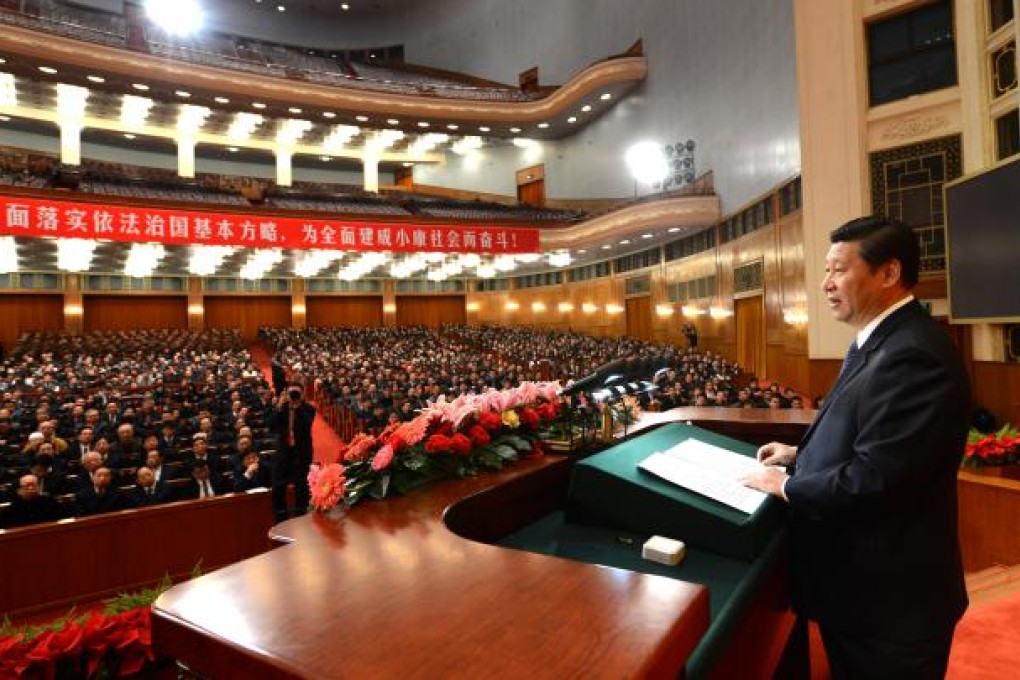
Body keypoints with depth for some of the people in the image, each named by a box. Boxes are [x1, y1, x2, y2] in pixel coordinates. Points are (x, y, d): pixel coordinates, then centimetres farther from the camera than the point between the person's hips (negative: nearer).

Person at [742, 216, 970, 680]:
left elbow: (872, 479, -31)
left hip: (888, 593, -9)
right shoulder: (880, 341, 8)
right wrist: (800, 453, 6)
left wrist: (786, 486, -17)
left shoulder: (913, 355, -27)